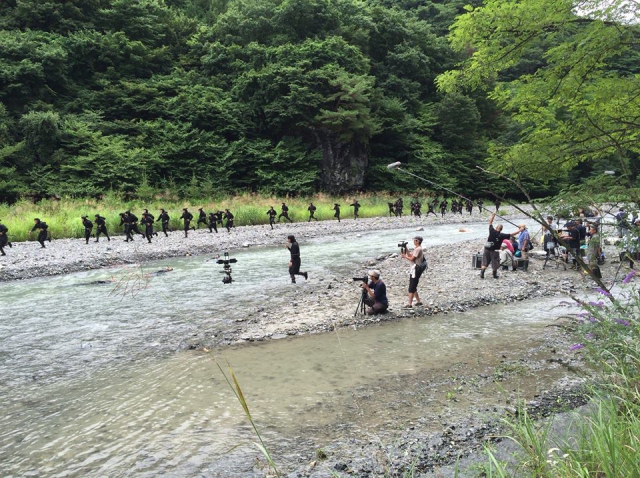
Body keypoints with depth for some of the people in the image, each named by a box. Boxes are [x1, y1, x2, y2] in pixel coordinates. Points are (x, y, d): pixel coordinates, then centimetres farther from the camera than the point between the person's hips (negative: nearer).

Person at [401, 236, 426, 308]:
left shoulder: (418, 249, -17)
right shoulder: (416, 248, 15)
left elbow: (412, 259, -18)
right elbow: (410, 255, 14)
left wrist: (404, 256, -5)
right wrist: (405, 249, 4)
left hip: (416, 269, -10)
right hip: (414, 269, 10)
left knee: (411, 287, -9)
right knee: (413, 287, 16)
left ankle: (410, 304, -8)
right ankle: (419, 301, 24)